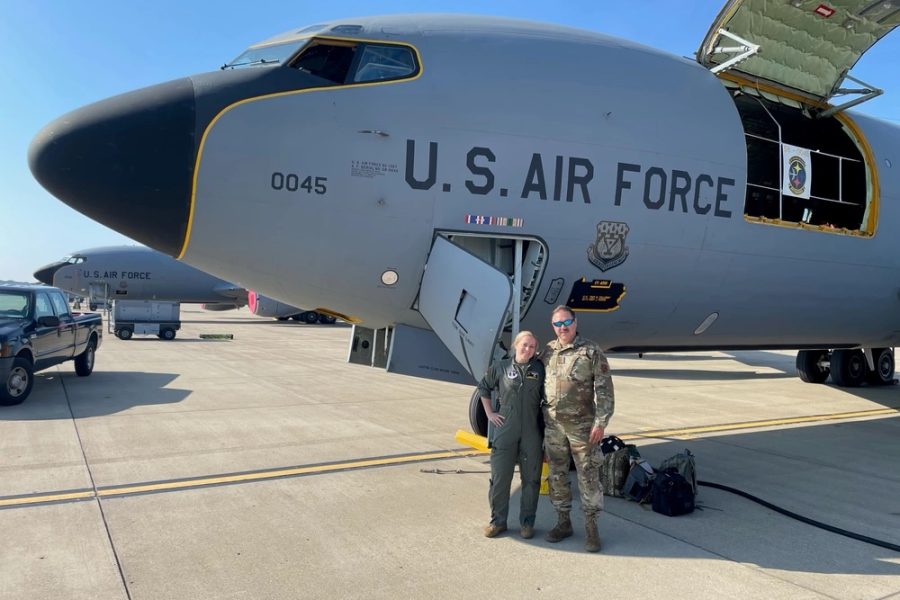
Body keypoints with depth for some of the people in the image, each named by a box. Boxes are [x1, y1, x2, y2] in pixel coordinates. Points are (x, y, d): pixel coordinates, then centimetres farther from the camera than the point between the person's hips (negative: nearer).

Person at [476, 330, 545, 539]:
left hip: (532, 434, 1)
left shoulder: (540, 370, 2)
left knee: (531, 479, 8)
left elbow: (547, 399, 7)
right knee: (499, 477, 4)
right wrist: (489, 413, 8)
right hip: (505, 432, 0)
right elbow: (483, 387, 16)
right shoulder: (500, 367, 1)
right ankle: (498, 521, 20)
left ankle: (527, 522, 23)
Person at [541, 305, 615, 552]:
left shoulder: (591, 351, -7)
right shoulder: (548, 351, 6)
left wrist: (600, 423, -14)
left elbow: (604, 390, -9)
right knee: (557, 475, 12)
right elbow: (539, 384, 15)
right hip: (553, 425, 4)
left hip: (582, 425, -4)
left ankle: (591, 527, 13)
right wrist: (540, 419, 12)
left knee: (588, 476, 1)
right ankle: (563, 522, 26)